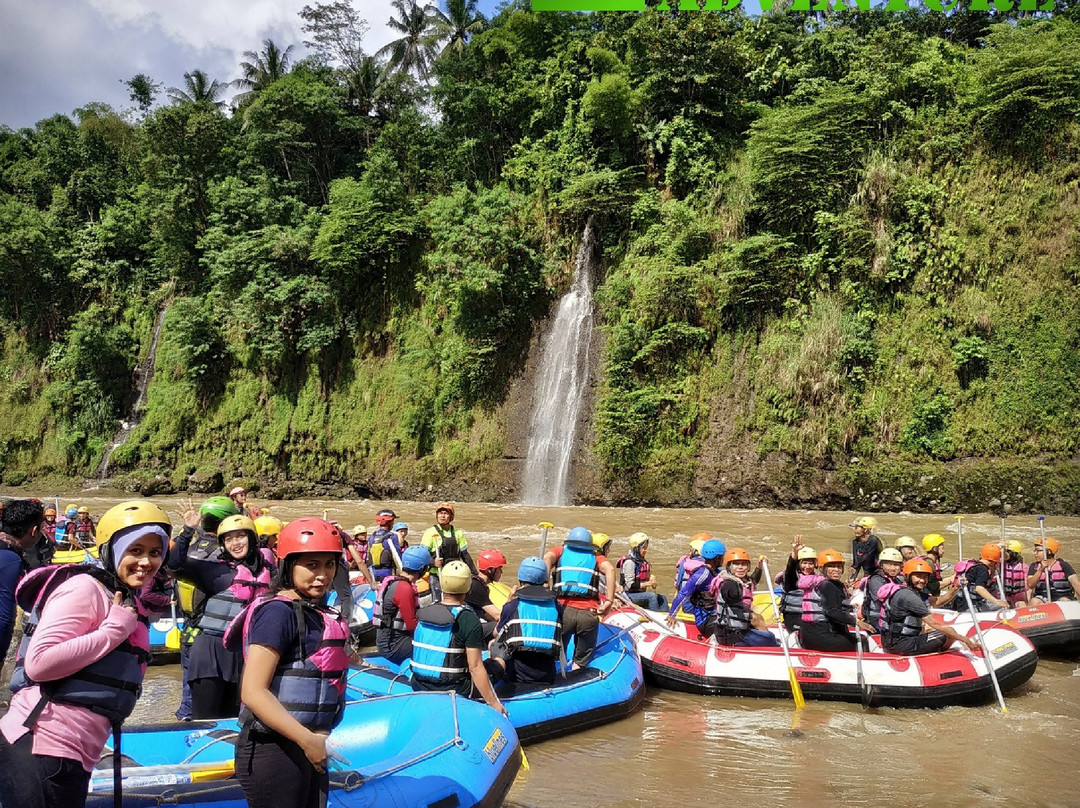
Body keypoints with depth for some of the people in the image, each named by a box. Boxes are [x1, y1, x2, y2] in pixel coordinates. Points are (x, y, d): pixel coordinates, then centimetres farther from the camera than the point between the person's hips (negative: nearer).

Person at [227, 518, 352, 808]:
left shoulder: (322, 614, 10)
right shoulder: (278, 611, -15)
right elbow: (253, 691, -21)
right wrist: (307, 740, -20)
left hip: (310, 750, 8)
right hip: (273, 750, -8)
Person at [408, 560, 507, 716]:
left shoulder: (423, 613, 1)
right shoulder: (470, 621, -17)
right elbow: (475, 667, -18)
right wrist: (493, 703, -11)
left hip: (418, 687, 6)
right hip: (453, 691, -6)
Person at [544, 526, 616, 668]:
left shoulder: (561, 550, 22)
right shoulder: (595, 556, 22)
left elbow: (548, 557, -1)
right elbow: (609, 569, 1)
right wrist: (609, 601, -3)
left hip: (563, 608, 0)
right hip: (589, 612, 0)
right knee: (581, 661, 13)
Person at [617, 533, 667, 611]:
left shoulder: (644, 562, 12)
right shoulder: (629, 562, -15)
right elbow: (630, 585, -19)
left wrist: (653, 583, -1)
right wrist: (648, 583, -21)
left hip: (641, 593, 8)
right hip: (630, 595, -8)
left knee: (662, 598, -5)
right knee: (652, 596, -27)